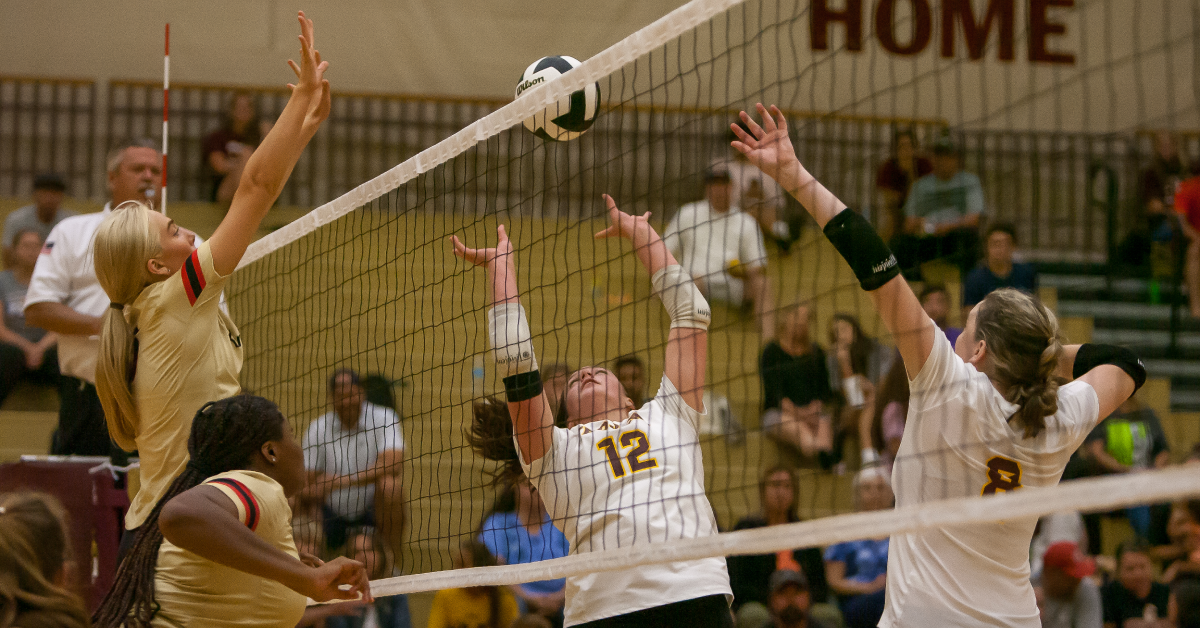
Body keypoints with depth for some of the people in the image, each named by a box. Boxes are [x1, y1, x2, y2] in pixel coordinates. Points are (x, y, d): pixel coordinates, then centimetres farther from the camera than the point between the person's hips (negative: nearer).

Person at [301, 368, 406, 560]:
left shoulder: (383, 418, -9)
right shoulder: (318, 428, -2)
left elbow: (392, 465, -24)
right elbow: (309, 481, -3)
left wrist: (346, 481, -33)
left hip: (373, 508, -3)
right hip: (333, 511, 3)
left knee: (389, 485, -33)